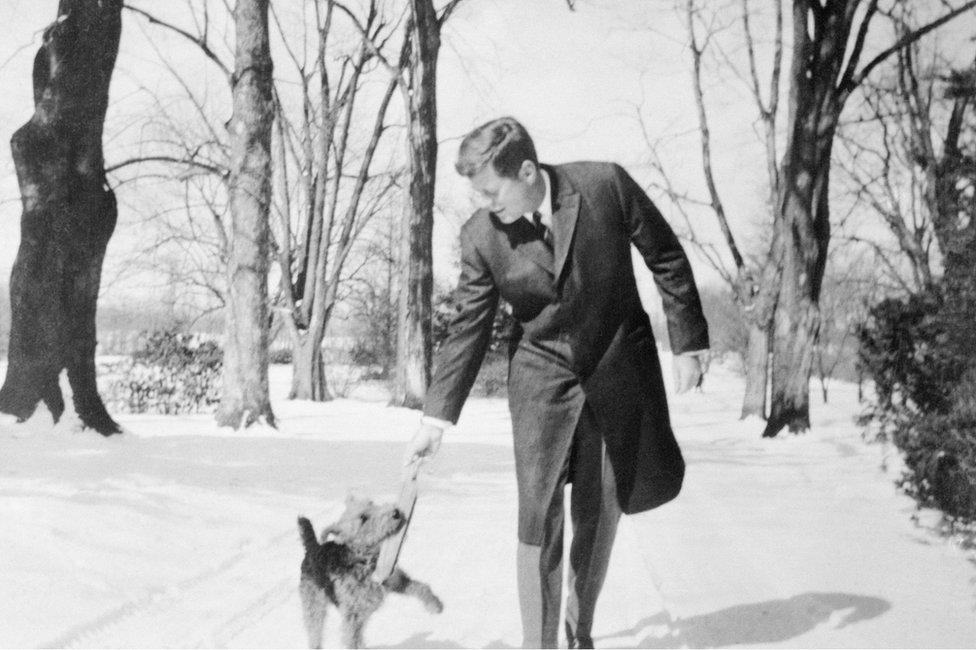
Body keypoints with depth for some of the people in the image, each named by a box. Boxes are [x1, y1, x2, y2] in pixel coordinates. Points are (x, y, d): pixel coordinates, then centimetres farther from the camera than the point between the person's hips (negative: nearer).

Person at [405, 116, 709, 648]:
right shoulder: (481, 235, -11)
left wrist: (687, 343, -4)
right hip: (542, 376, 0)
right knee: (537, 517, -7)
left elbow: (667, 258, -4)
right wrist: (437, 416, -6)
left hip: (617, 368, 0)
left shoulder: (607, 185, -16)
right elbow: (467, 328, -4)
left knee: (599, 513, 8)